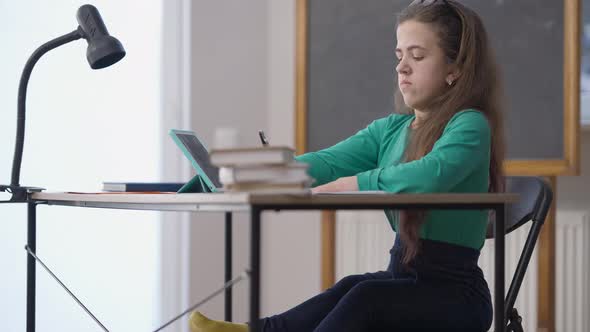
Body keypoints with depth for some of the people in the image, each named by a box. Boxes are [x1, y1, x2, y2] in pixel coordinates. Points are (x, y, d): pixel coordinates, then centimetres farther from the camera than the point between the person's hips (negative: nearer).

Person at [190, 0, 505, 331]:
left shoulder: (470, 126, -9)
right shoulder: (390, 129, 13)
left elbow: (430, 175, -31)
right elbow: (326, 163, -2)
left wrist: (336, 187, -28)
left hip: (455, 293, -5)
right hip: (403, 276, 5)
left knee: (366, 296, -35)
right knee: (354, 289, -30)